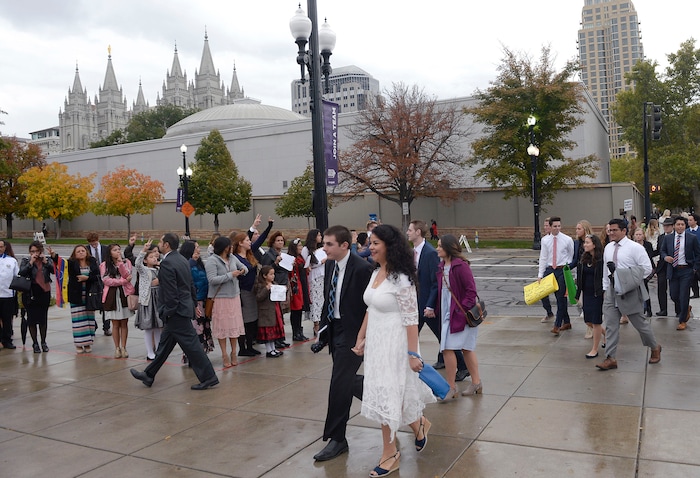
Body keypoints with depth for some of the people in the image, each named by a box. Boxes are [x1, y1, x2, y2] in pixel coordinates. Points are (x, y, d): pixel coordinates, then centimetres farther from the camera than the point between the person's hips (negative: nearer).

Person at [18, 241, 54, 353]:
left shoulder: (47, 259, 5)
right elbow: (21, 273, -12)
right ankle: (35, 343, 14)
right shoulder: (25, 260, 3)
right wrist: (31, 262, -16)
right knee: (32, 318, 3)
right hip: (30, 292, -1)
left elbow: (54, 270, -9)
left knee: (43, 318, 8)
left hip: (44, 292, 1)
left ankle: (43, 342, 20)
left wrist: (45, 261, -15)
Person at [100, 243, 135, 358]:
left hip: (125, 294, 1)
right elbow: (106, 280, -8)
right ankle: (117, 348, 12)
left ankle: (123, 348, 11)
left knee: (124, 323, 3)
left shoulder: (126, 262, 9)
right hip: (112, 295, -1)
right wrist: (123, 281, -10)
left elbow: (127, 276, -7)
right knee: (115, 324, 3)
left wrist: (120, 262, -14)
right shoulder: (104, 265, 5)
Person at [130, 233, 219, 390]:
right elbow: (191, 285, 15)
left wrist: (168, 312, -14)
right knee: (165, 343, 18)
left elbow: (170, 291, -22)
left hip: (177, 311, -10)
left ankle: (208, 378, 3)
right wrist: (194, 304, 20)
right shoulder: (182, 260, 11)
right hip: (185, 306, 10)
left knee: (191, 344, -4)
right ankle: (149, 375, 30)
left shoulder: (167, 263, -18)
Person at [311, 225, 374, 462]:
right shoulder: (330, 265, 5)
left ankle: (337, 439, 11)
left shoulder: (362, 268, -19)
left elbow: (370, 306, -16)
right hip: (334, 330, 8)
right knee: (346, 381, 17)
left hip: (352, 333, -8)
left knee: (339, 384, -3)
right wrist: (322, 332, 9)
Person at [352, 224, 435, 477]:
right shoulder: (376, 273, 5)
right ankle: (419, 425, 40)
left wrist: (413, 354, -18)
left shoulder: (401, 278, -19)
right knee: (388, 394, 16)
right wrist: (361, 338, 13)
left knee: (386, 395, 1)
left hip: (394, 343, -8)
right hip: (375, 342, 8)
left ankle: (390, 453, 23)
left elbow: (411, 320, -19)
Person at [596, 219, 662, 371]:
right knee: (611, 325, 2)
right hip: (611, 290, 5)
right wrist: (605, 288, 15)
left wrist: (629, 279, -19)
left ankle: (655, 348, 35)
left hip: (629, 292, -5)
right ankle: (611, 358, 6)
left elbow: (647, 268, -12)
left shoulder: (635, 247, -10)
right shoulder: (608, 248, 8)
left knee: (639, 322, 9)